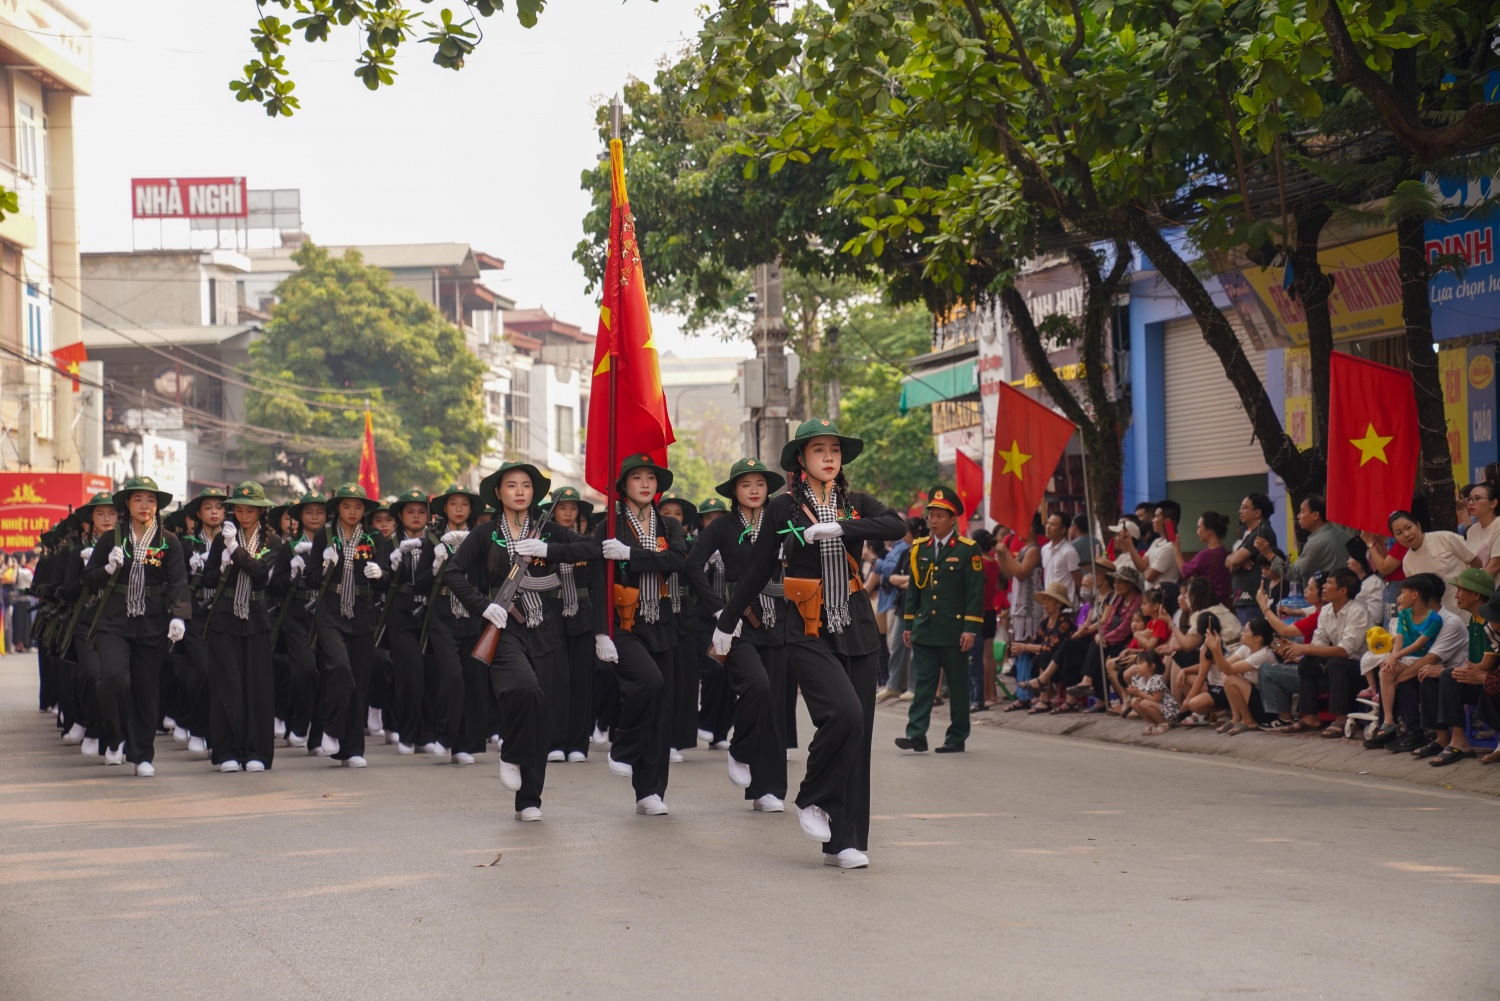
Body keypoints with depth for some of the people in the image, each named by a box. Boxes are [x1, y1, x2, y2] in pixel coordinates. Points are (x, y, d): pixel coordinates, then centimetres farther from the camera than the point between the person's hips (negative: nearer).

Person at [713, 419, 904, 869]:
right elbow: (758, 570, 8)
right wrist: (726, 622, 13)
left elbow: (896, 526, -11)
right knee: (844, 714, -22)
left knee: (857, 730, 0)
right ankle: (812, 801, 1)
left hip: (856, 629, 4)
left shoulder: (855, 504, 9)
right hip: (809, 632, -4)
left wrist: (840, 529, -20)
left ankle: (845, 841, 6)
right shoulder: (784, 507, 2)